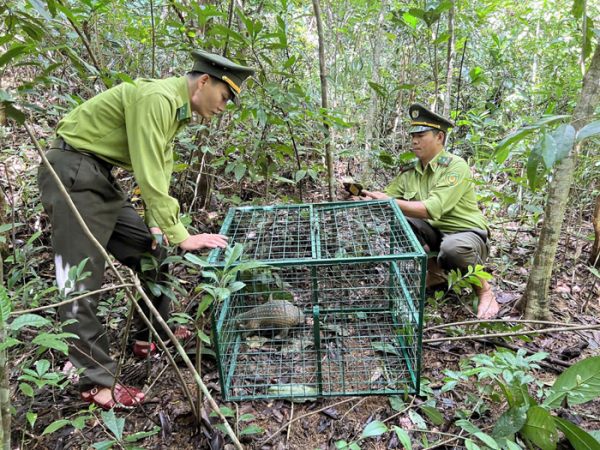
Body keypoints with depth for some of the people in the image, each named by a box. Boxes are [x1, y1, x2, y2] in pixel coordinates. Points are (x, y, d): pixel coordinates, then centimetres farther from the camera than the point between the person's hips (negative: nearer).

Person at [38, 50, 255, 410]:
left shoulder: (178, 109, 10)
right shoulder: (157, 98, -22)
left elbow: (161, 172, 7)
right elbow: (149, 175, -28)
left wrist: (158, 224, -5)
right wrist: (180, 235, -26)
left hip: (102, 178, 10)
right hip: (73, 174, -10)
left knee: (153, 251, 9)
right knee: (82, 284, -7)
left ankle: (152, 338, 23)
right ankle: (96, 383, 3)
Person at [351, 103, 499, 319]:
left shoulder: (456, 166, -21)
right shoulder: (410, 170, -1)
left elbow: (431, 209, -32)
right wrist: (365, 198, -21)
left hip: (466, 234, -6)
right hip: (434, 232, 6)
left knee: (452, 249, -39)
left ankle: (484, 289, -4)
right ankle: (434, 273, 4)